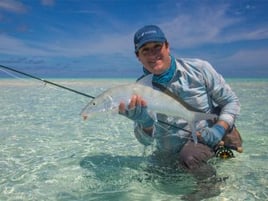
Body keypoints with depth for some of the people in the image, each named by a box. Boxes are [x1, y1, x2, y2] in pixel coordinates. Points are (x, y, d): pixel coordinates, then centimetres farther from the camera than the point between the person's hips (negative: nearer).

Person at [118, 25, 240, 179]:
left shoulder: (199, 69, -9)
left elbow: (231, 101, -1)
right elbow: (146, 140, -10)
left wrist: (219, 128, -20)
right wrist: (146, 124, -34)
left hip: (207, 140, -3)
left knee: (189, 157, -31)